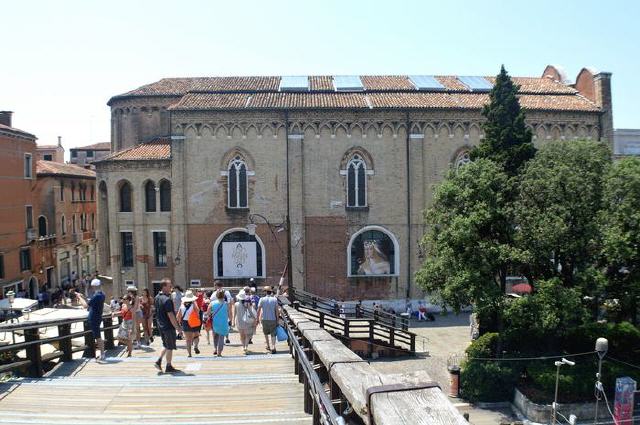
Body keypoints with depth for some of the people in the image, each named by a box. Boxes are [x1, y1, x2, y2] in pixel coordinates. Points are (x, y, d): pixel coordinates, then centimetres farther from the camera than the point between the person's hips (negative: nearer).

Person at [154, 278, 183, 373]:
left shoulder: (157, 298, 6)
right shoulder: (167, 300, -22)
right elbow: (170, 316, -23)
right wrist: (178, 328, -18)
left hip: (160, 325, 8)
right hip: (168, 326, -8)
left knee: (166, 345, 23)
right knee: (170, 347, 5)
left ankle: (159, 361, 14)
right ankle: (169, 367, 13)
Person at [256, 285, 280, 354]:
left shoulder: (262, 299, -5)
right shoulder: (275, 299, -3)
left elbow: (258, 310, -4)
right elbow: (277, 310, -3)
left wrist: (258, 319, 5)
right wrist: (277, 319, 5)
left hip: (264, 319, 0)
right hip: (273, 319, 0)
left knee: (266, 333, 21)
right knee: (273, 334, 3)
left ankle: (268, 346, 32)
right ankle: (273, 347, -13)